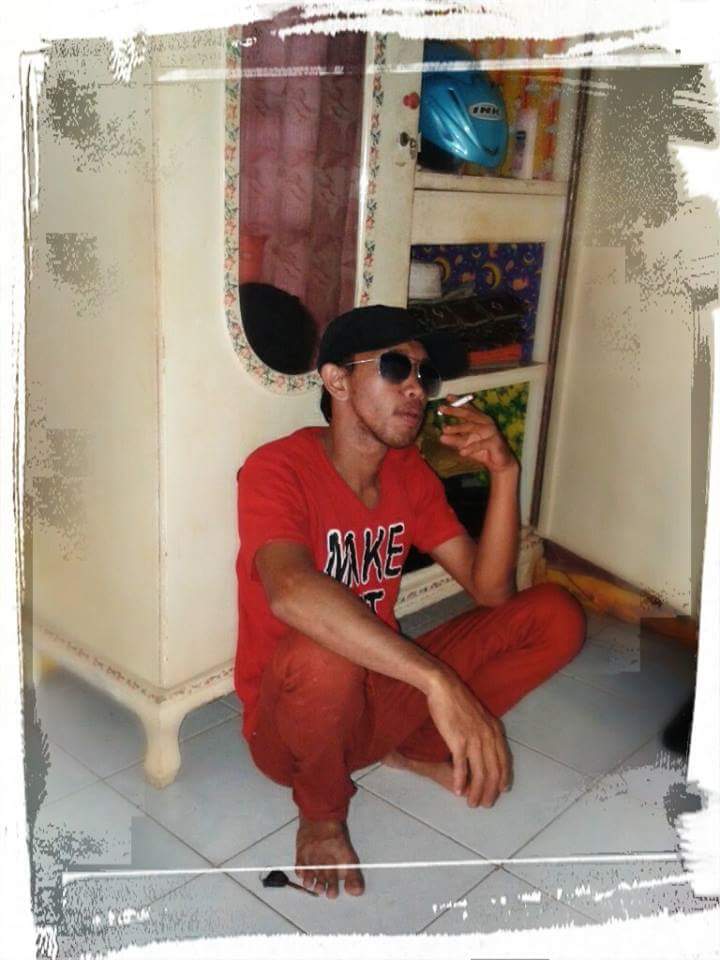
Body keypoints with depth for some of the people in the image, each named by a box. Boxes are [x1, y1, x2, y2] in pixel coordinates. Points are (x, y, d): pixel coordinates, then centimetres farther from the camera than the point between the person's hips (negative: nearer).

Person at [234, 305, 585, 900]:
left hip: (381, 694, 6)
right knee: (325, 650, -41)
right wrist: (439, 681, -47)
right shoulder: (277, 470, -21)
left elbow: (490, 591, -3)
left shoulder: (410, 472, 1)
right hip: (288, 723, -5)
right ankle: (322, 811, -6)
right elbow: (290, 592, -42)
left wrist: (504, 474, -16)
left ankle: (414, 749, 8)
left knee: (556, 616, -6)